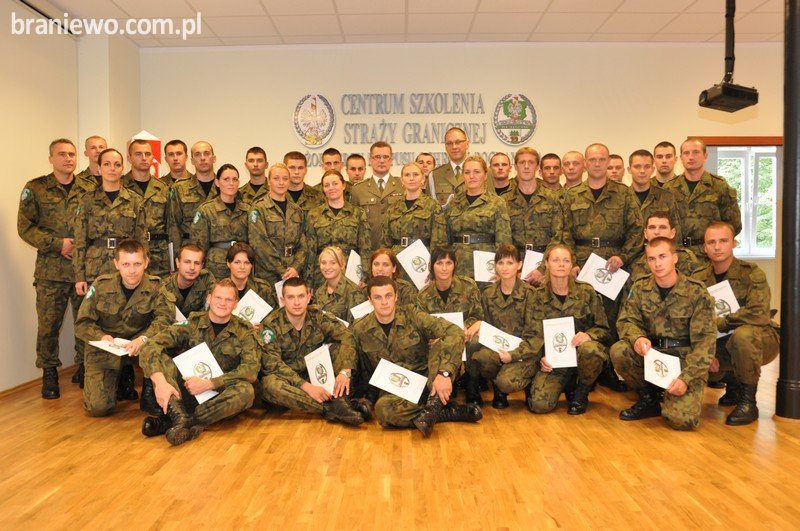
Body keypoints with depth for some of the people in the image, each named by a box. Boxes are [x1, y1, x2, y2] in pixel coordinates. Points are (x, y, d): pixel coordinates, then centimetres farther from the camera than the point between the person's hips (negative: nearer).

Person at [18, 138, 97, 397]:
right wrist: (58, 244, -11)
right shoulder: (35, 189, 3)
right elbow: (25, 227, -1)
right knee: (48, 323, 2)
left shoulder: (90, 189, 7)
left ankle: (84, 368, 22)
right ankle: (49, 372, 19)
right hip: (50, 269, -1)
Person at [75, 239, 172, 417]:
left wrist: (144, 338, -42)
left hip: (138, 344, 0)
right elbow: (82, 324, -5)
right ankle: (123, 378, 19)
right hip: (104, 349, 0)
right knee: (97, 407, -15)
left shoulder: (155, 286, -12)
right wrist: (101, 336, -26)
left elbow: (166, 316, -26)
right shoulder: (101, 285, -10)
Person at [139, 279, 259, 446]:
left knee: (246, 391, -34)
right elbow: (150, 346, -15)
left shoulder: (245, 332, -4)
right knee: (157, 357, -18)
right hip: (185, 392, 1)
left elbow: (251, 369, -18)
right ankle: (180, 418, -35)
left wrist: (208, 384, -27)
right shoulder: (192, 323, -3)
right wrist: (161, 382, -32)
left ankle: (169, 421, -30)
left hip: (219, 397, -1)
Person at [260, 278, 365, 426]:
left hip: (316, 377, 3)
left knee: (341, 346, -14)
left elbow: (346, 336, -16)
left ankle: (341, 401, -29)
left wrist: (345, 372, -33)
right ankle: (331, 409, -37)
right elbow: (272, 364, -22)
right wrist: (306, 386, -33)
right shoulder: (271, 325, -12)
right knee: (270, 384, -36)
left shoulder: (317, 316, -4)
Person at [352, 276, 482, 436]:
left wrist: (444, 373, -36)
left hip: (428, 380, -1)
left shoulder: (411, 316, -12)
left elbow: (455, 333, -24)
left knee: (442, 344, -28)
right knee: (383, 409, -36)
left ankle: (433, 406, -30)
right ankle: (453, 412, -23)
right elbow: (365, 370, 11)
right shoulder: (360, 330, -4)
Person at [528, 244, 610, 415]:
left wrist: (589, 335, -23)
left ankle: (581, 393, -5)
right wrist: (543, 356, -17)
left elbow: (603, 329, 0)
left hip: (583, 349, 0)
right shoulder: (539, 296, 1)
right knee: (540, 404, -22)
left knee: (588, 349, -39)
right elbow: (537, 334, 2)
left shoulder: (586, 291, -1)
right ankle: (567, 385, 15)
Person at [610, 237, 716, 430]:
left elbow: (705, 341, -13)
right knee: (619, 351, -28)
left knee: (682, 419, -24)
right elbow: (626, 320, 1)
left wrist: (686, 378, -23)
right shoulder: (640, 288, 0)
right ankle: (649, 398, -1)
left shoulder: (697, 292, -11)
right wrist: (637, 338, -25)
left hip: (685, 359, -4)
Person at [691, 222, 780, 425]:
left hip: (761, 339, -4)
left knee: (743, 334, -37)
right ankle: (733, 383, 14)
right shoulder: (698, 278, -4)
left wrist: (716, 323, -27)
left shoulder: (752, 273, -16)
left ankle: (748, 402, -17)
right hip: (722, 343, 5)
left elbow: (758, 314, -31)